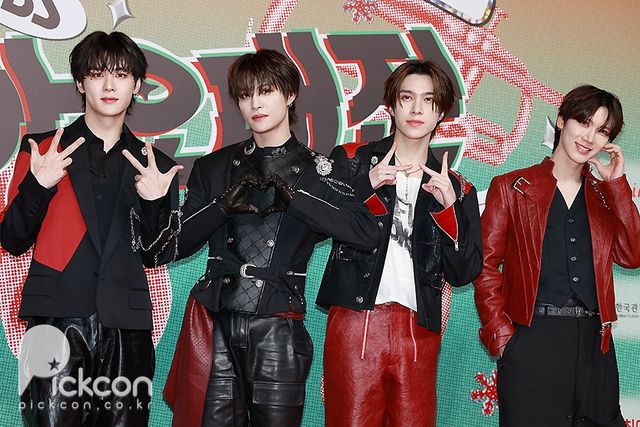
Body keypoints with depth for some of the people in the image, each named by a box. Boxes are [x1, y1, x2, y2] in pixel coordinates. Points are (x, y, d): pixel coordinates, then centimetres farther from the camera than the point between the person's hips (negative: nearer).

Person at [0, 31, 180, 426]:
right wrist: (37, 187, -11)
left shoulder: (154, 165, 13)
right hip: (58, 319, -2)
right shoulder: (43, 149, 8)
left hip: (126, 325, 2)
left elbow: (154, 256, 13)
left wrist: (157, 203, -5)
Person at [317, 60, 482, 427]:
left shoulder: (456, 188, 13)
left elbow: (463, 273, 5)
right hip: (356, 324, -2)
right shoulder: (350, 160, 8)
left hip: (418, 334, 2)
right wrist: (366, 187, -13)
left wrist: (449, 207, -7)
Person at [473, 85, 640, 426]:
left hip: (594, 344, 4)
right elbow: (486, 265, 0)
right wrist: (501, 335, -9)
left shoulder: (605, 193, 17)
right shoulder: (511, 188, 5)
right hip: (531, 341, -4)